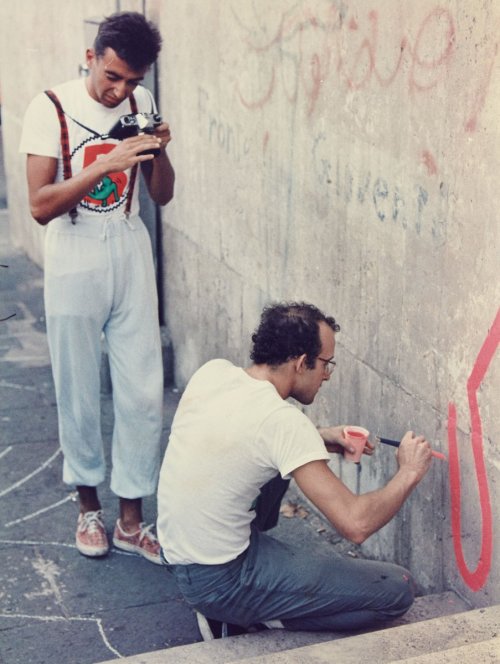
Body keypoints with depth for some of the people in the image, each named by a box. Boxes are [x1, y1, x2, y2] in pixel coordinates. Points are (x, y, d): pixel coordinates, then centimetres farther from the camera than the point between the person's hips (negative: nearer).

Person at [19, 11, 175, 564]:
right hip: (75, 264, -3)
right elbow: (40, 205, -18)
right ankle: (89, 504, 31)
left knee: (143, 394, 3)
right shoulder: (51, 109, -11)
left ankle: (131, 517, 18)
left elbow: (162, 196, 6)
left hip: (131, 259, 3)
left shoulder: (141, 105, 2)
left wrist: (159, 150, -14)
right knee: (79, 393, 9)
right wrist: (109, 162, -27)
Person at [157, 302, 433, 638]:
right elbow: (356, 524, -24)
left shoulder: (212, 371, -2)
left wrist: (321, 438, 10)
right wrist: (409, 473, -6)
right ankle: (246, 618, 0)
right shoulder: (284, 421, -23)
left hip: (174, 552, 8)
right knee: (397, 588, -4)